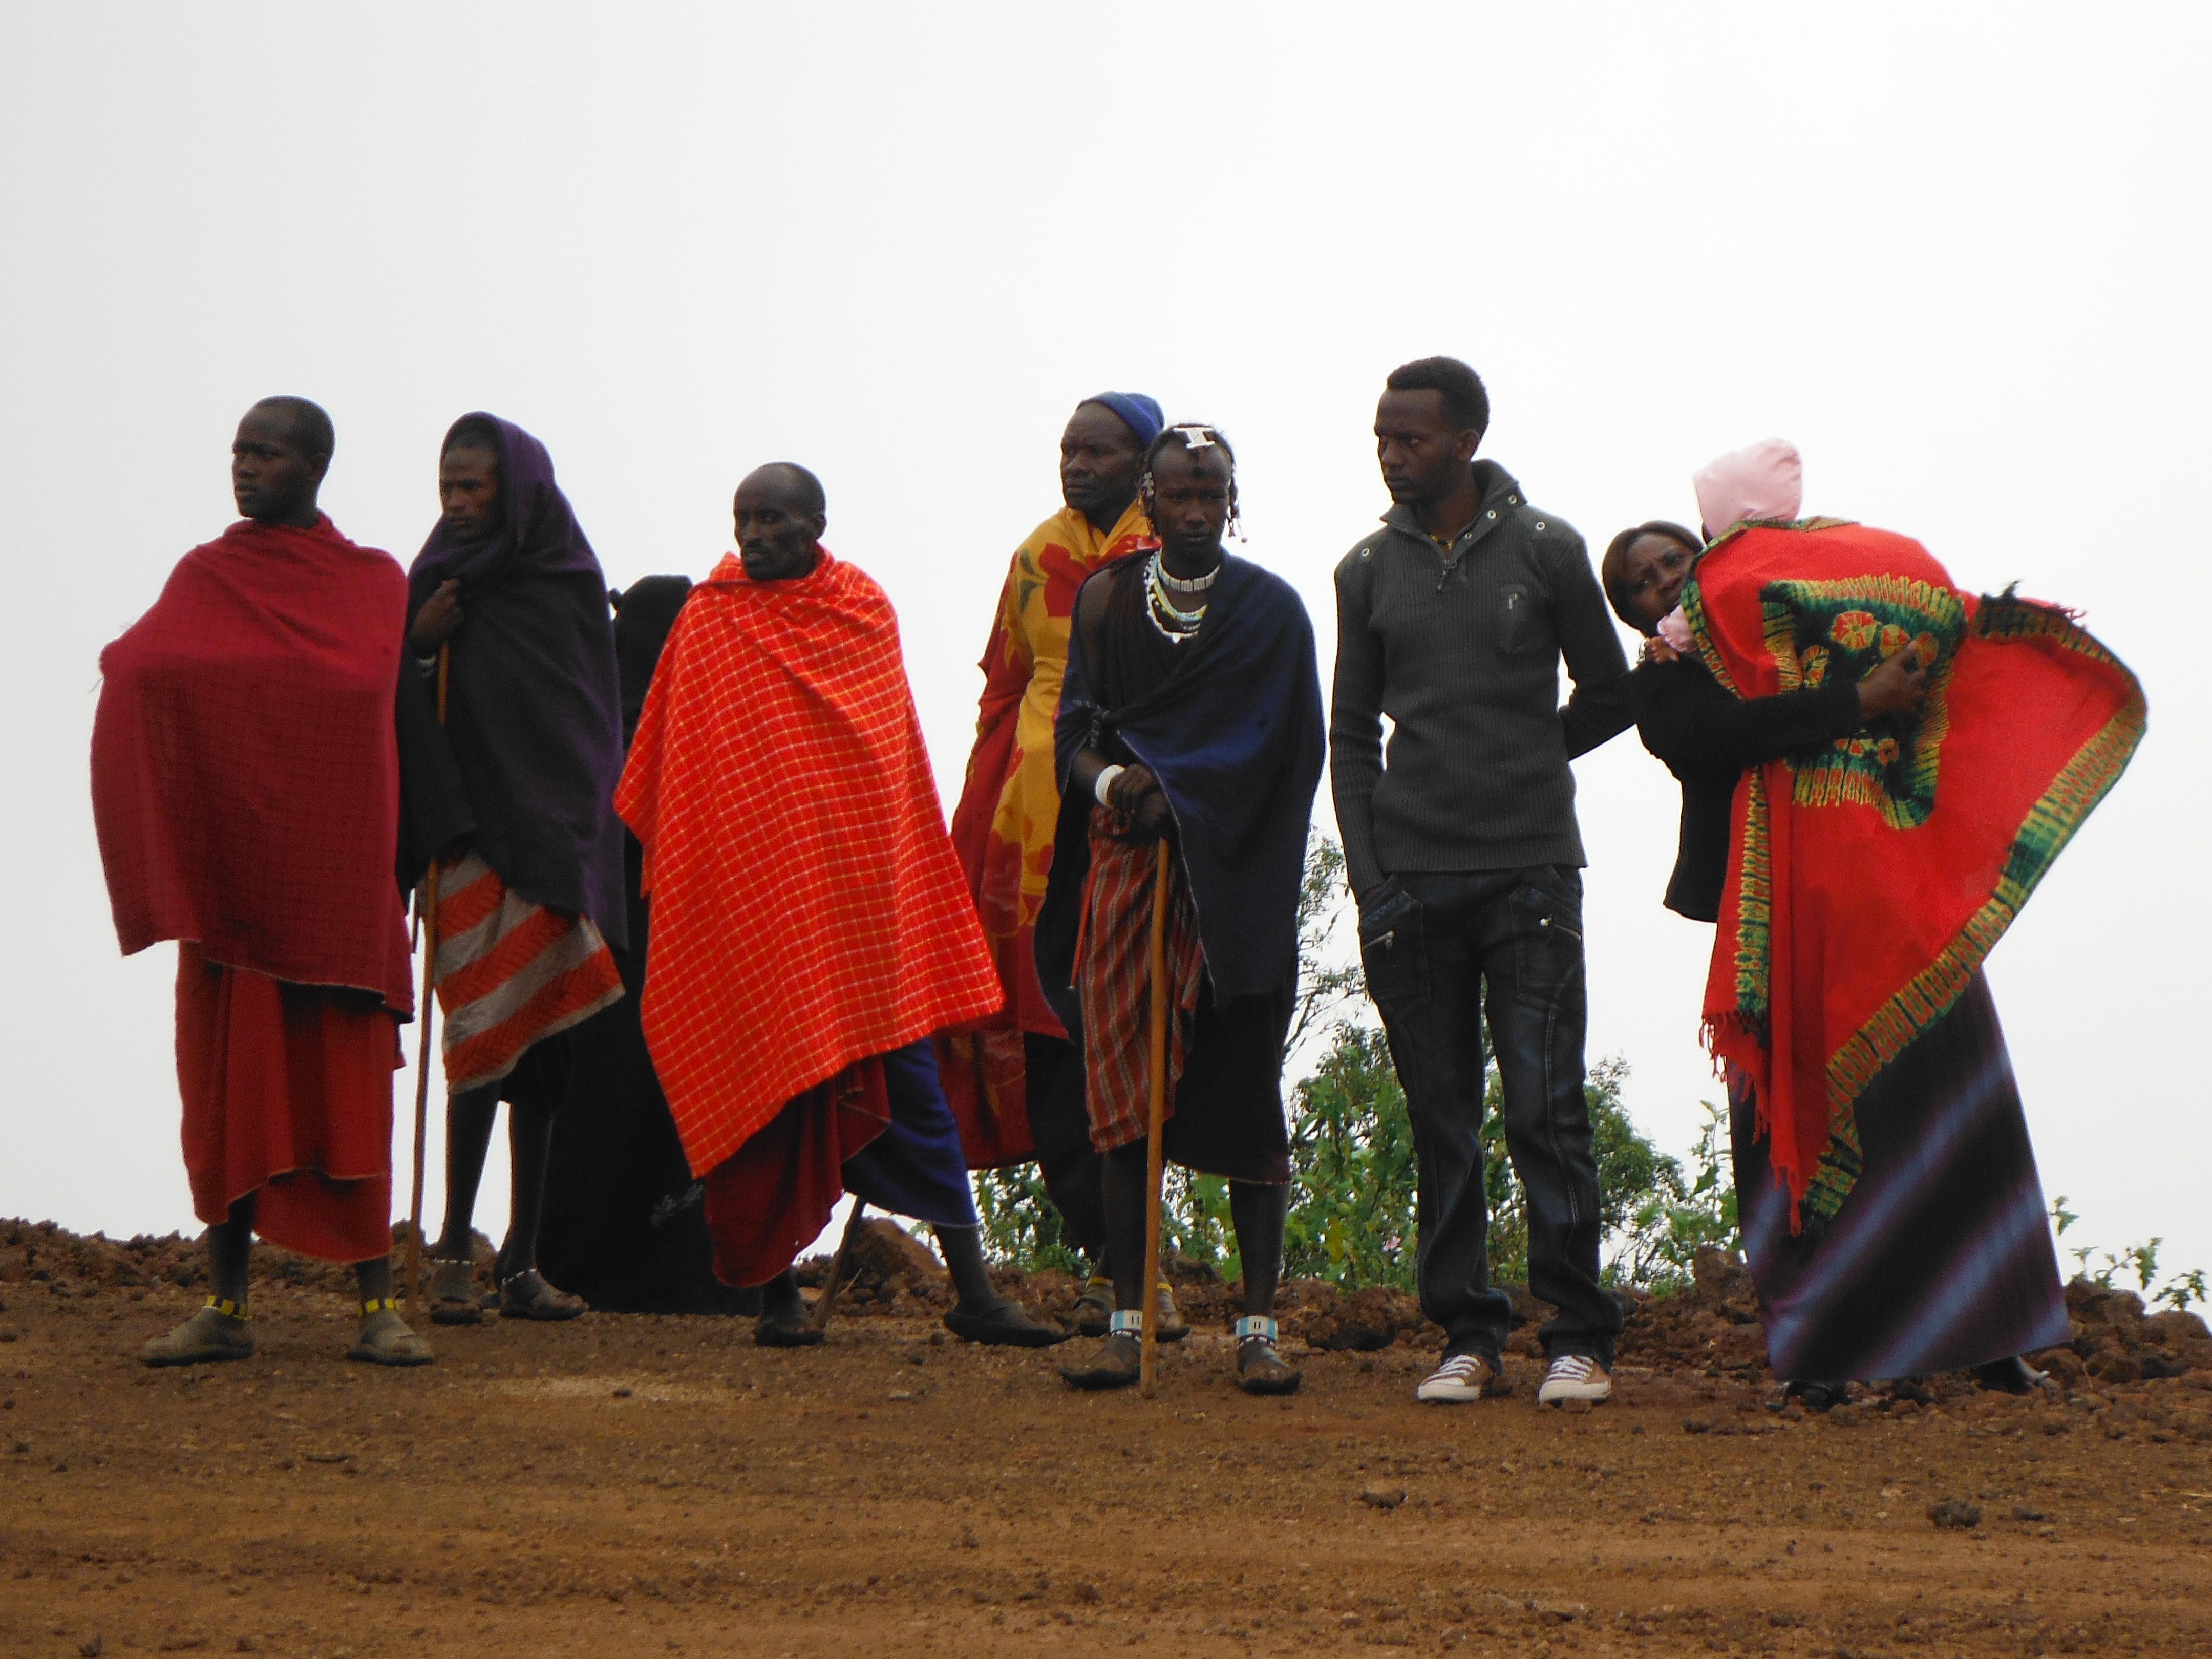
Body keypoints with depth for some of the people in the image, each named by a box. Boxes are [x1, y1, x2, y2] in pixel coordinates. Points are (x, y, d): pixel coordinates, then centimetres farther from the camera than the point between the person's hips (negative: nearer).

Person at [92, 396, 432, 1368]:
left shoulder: (374, 583, 8)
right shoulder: (203, 577, 11)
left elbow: (372, 690, -6)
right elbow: (135, 671, -4)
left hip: (335, 874, -1)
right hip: (226, 871, 2)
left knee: (349, 1088, -4)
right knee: (228, 1083, 0)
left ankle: (377, 1308, -4)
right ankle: (227, 1306, 4)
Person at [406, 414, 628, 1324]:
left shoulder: (570, 583, 6)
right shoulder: (439, 584, 5)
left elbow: (595, 724, 7)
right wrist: (418, 643, -13)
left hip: (554, 828, 2)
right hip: (477, 831, -2)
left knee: (540, 1048, 2)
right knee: (489, 1029, -13)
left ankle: (520, 1263, 6)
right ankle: (455, 1251, -8)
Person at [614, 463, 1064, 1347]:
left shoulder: (867, 610, 7)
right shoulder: (711, 621, 1)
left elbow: (899, 762, 14)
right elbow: (676, 774, 6)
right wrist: (678, 885, 2)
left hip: (860, 891, 2)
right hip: (748, 895, -2)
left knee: (909, 1076, -1)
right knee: (767, 1088, 0)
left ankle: (972, 1290, -2)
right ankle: (776, 1293, 9)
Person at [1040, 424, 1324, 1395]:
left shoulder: (1270, 611, 5)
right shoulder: (1104, 600, 12)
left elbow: (1284, 750, -2)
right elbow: (1074, 730, 7)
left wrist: (1174, 795, -12)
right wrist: (1113, 782, -14)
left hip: (1236, 880, -2)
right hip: (1124, 868, 2)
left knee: (1245, 1100, -4)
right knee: (1122, 1096, -1)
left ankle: (1259, 1330, -1)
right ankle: (1127, 1325, 1)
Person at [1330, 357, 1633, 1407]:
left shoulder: (1545, 551, 2)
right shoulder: (1369, 570, 9)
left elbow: (1608, 697, 11)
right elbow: (1351, 734, 12)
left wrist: (1524, 766, 6)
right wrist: (1370, 879, 3)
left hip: (1529, 877, -3)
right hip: (1412, 880, 3)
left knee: (1546, 1112, -7)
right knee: (1441, 1123, 4)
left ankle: (1576, 1337, -2)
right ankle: (1466, 1336, 9)